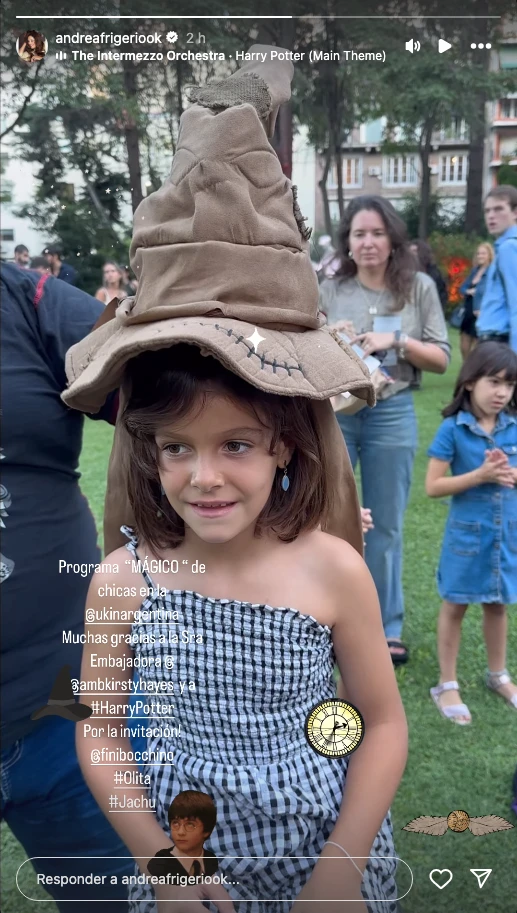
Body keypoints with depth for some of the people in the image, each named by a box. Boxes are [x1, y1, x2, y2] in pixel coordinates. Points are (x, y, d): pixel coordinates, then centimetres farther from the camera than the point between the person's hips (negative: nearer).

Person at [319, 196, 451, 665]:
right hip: (333, 413, 0)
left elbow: (441, 359, 0)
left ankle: (387, 627, 28)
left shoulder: (419, 288, 1)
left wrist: (396, 340, -14)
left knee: (386, 526, 11)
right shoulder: (328, 292, 1)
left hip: (392, 415, 0)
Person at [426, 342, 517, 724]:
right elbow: (433, 486, -14)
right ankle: (447, 685, 23)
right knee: (455, 605, 9)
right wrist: (480, 475, -23)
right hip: (467, 532, -4)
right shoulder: (453, 429, -13)